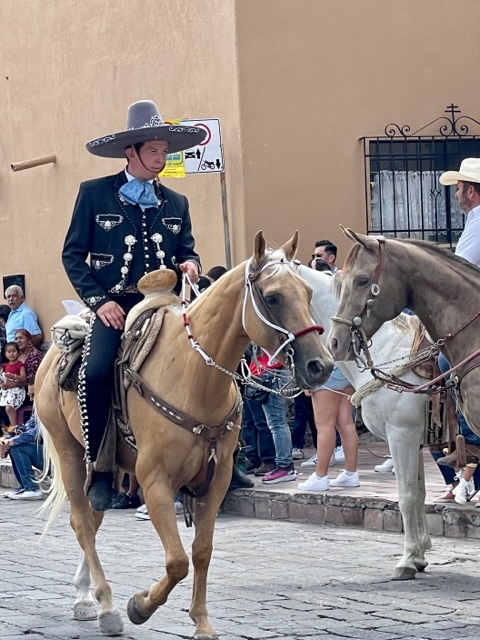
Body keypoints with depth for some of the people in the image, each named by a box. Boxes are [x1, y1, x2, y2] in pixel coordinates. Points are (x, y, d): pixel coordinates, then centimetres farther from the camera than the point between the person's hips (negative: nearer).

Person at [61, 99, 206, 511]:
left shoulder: (175, 204, 16)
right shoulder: (95, 194, 4)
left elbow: (187, 251, 23)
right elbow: (73, 254, 3)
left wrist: (190, 263, -2)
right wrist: (98, 300, -9)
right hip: (113, 304, -4)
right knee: (95, 372, -28)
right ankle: (99, 468, -16)